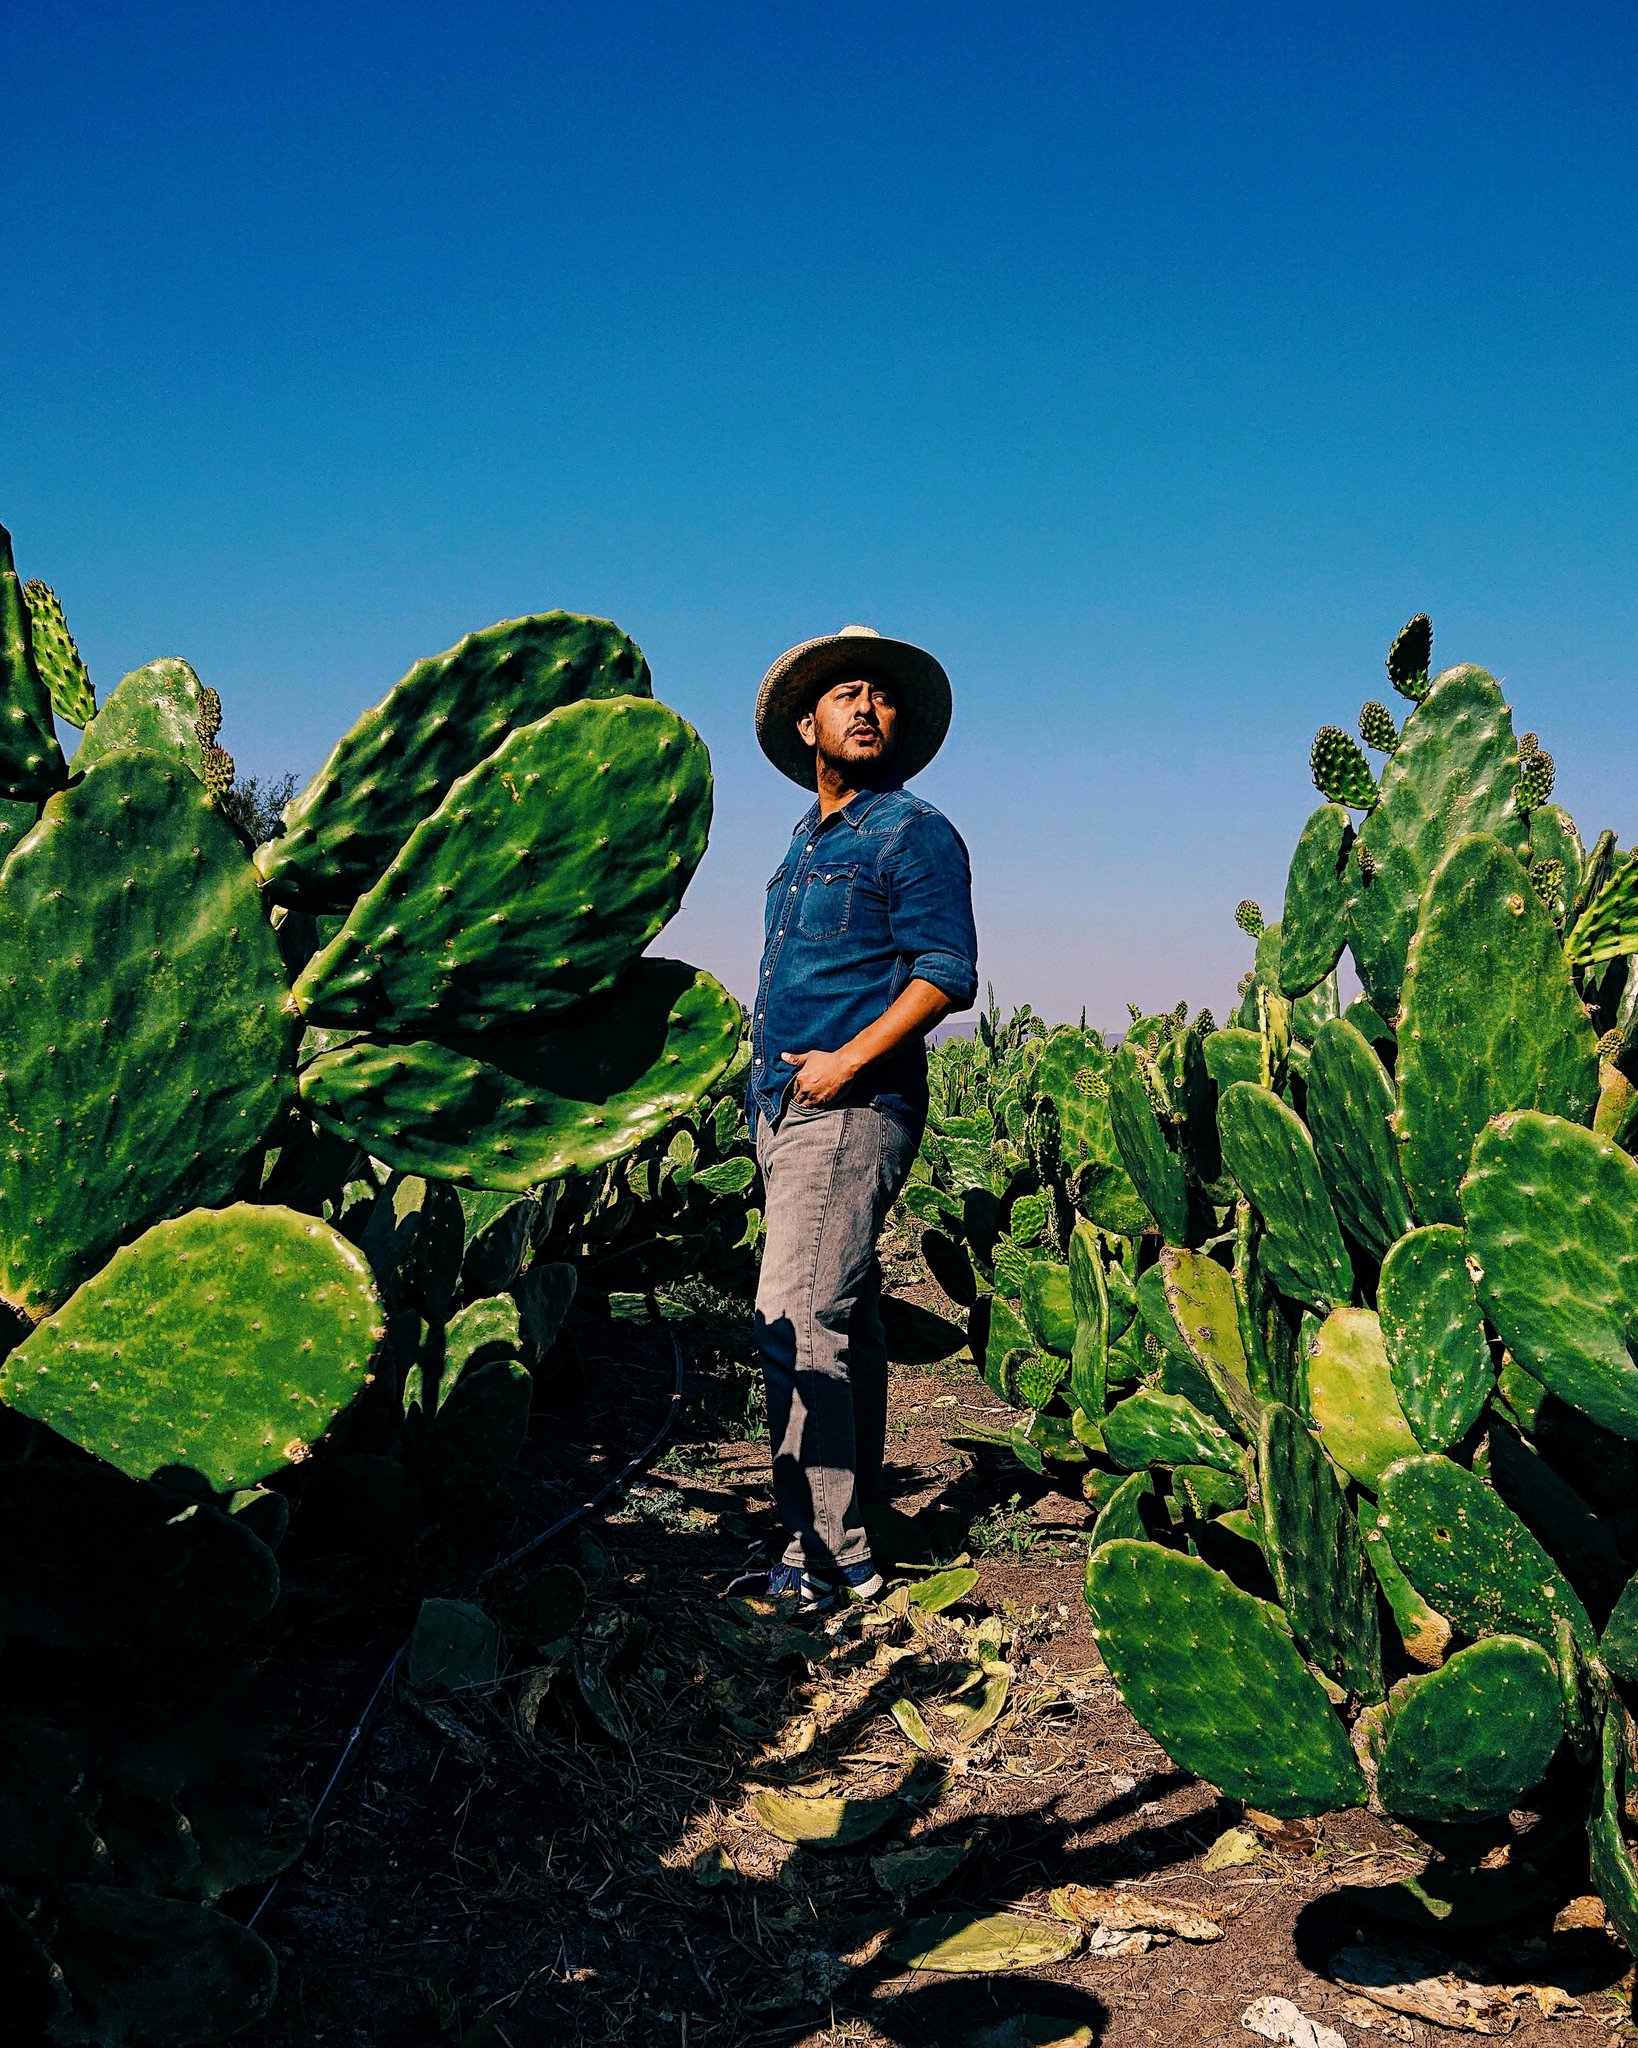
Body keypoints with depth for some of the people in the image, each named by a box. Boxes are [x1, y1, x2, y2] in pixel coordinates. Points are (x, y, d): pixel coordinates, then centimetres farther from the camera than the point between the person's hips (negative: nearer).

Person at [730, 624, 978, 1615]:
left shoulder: (912, 831, -3)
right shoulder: (808, 839, 22)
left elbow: (947, 974, -13)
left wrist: (849, 1058, -20)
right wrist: (774, 1070, 17)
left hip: (853, 1110, -9)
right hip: (787, 1107, 9)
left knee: (797, 1322, -15)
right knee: (845, 1319, 12)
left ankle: (824, 1560, -9)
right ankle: (853, 1530, 20)